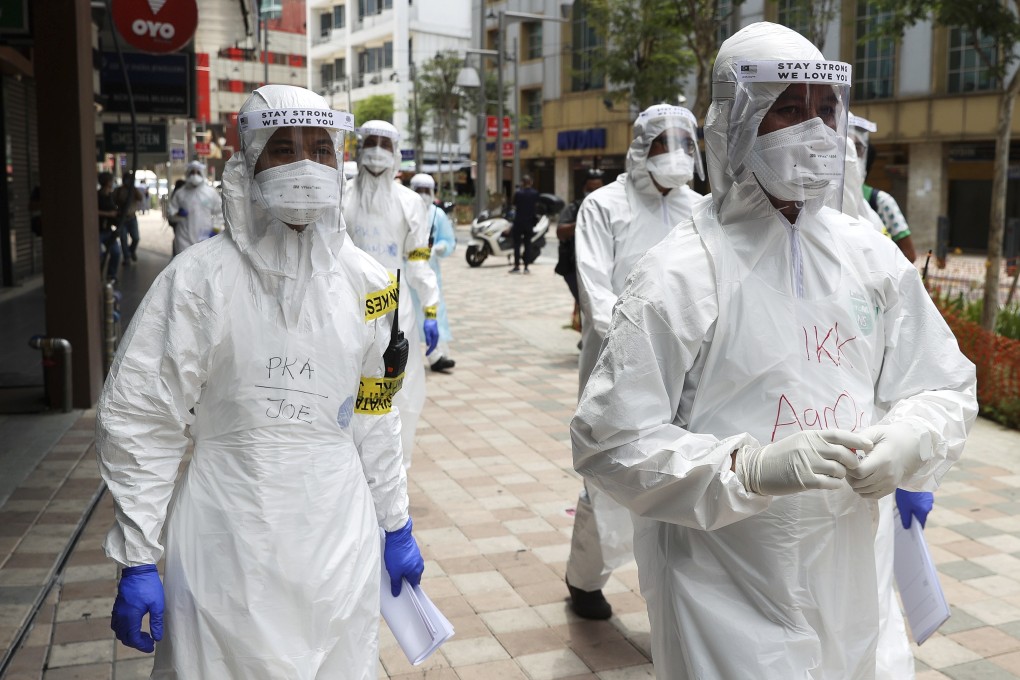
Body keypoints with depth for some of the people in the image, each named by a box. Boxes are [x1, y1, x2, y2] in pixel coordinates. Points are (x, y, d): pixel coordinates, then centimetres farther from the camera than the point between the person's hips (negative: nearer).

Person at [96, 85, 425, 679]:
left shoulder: (367, 283, 2)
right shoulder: (201, 278, -10)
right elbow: (140, 420, -7)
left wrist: (397, 527, 13)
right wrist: (137, 562, -8)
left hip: (340, 548, 3)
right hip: (226, 556, -3)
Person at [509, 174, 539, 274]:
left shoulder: (518, 193, -11)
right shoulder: (535, 193, -1)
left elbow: (514, 206, -3)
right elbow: (536, 206, 8)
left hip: (519, 221, -3)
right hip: (530, 221, 3)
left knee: (517, 244, 3)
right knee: (527, 244, 8)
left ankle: (517, 266, -1)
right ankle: (526, 267, 7)